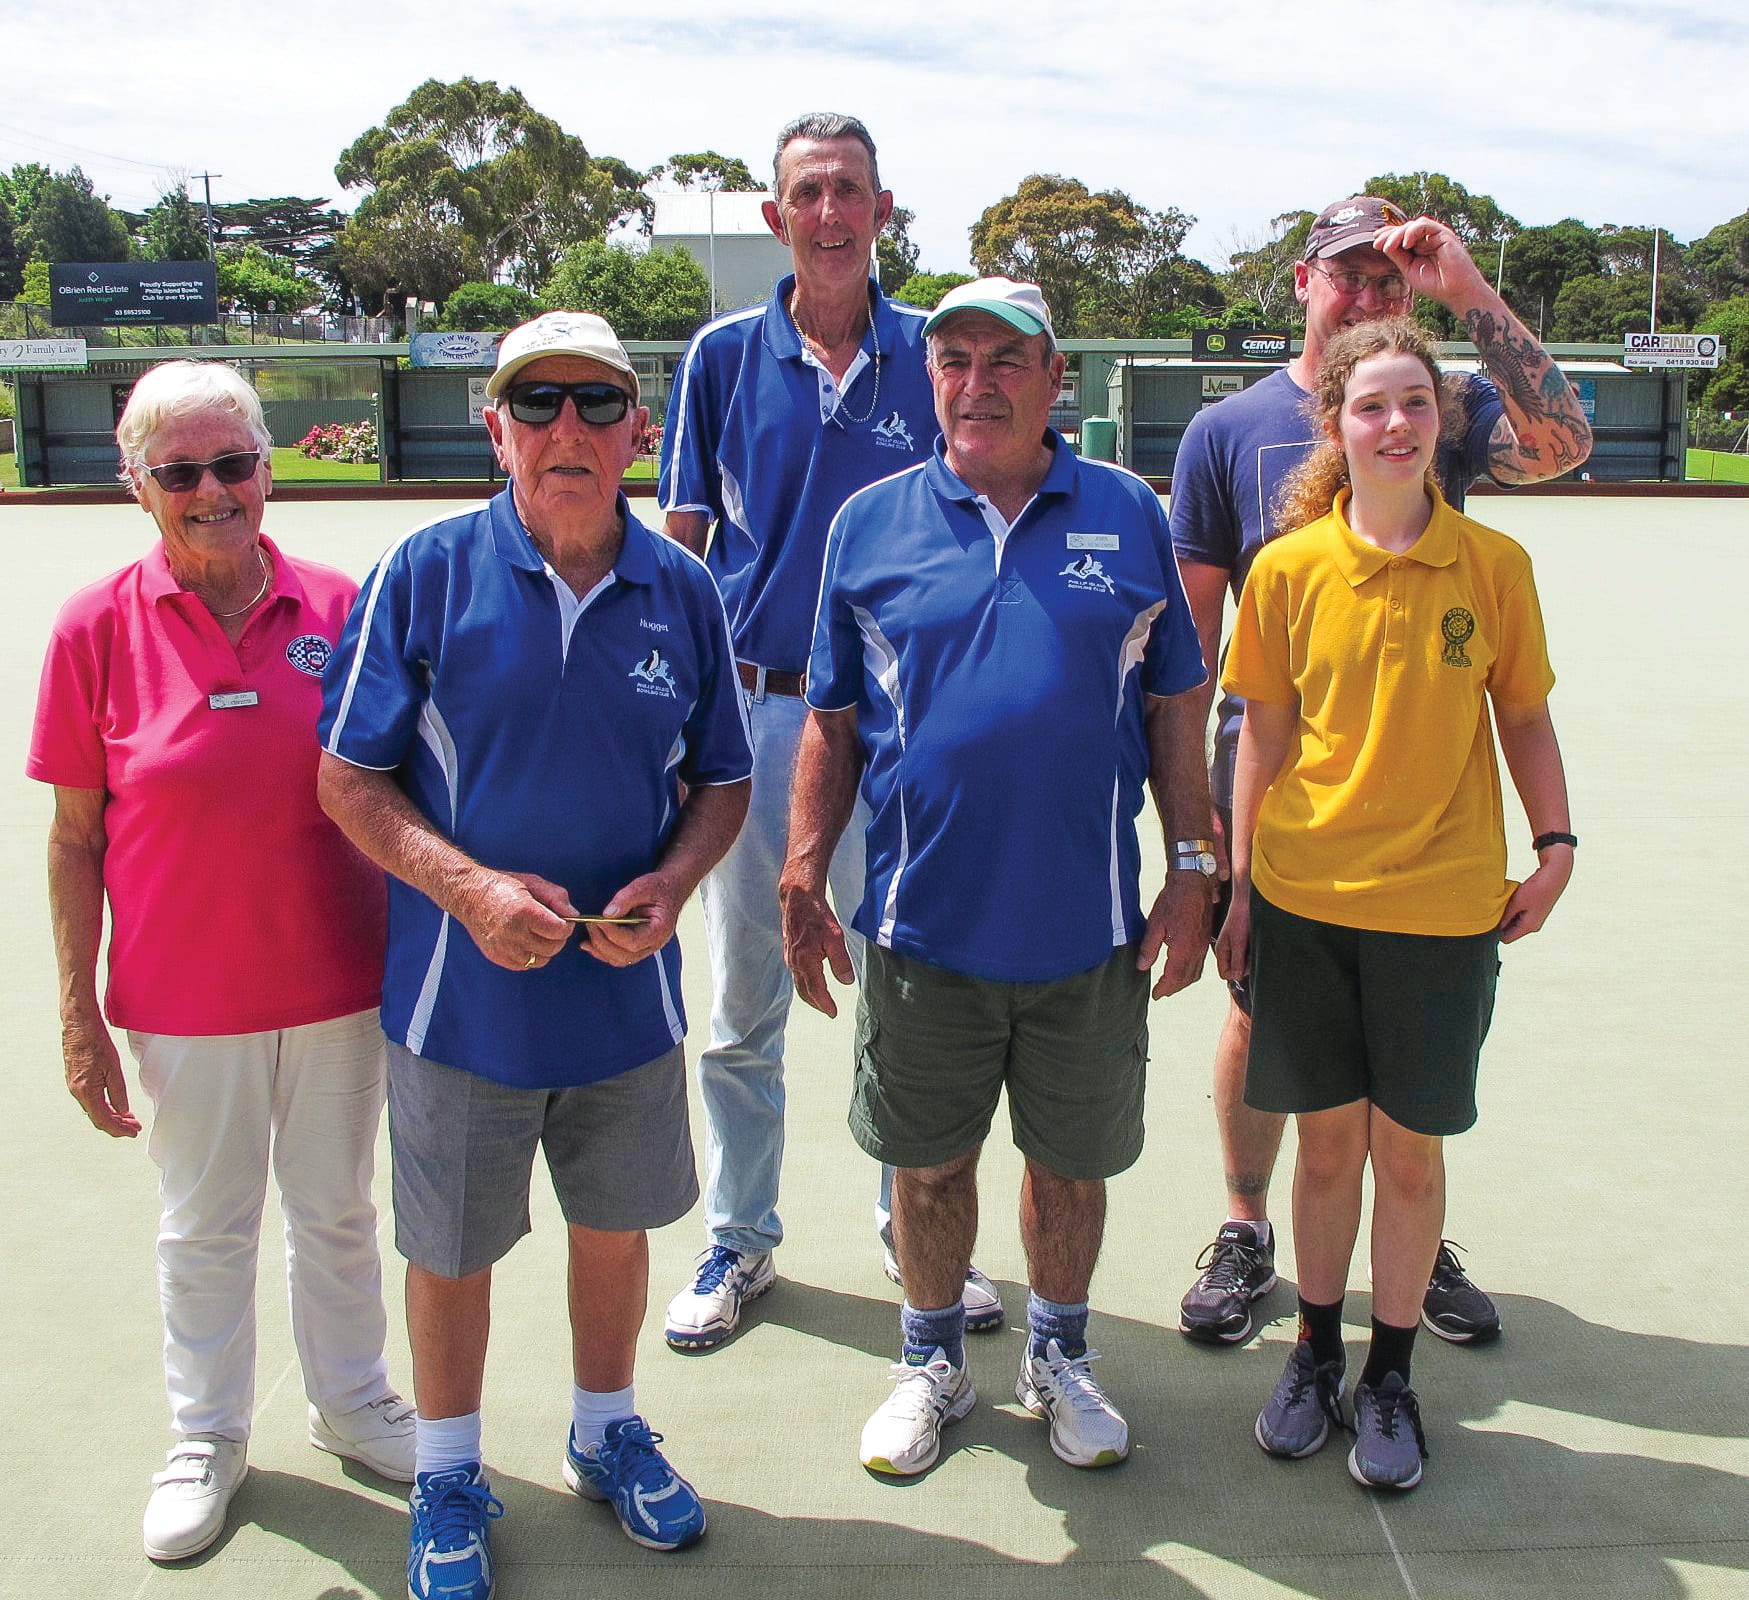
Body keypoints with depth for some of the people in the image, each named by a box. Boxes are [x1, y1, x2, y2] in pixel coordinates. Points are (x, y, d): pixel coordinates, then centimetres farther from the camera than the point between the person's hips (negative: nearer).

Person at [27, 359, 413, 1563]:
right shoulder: (99, 628, -9)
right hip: (187, 996, -1)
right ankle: (209, 1437, 37)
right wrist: (79, 1013, -4)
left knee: (338, 1209, 18)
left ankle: (353, 1403, 40)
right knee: (205, 1226, 16)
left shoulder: (340, 607, -6)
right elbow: (75, 839, -4)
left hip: (338, 980, 1)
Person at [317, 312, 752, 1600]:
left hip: (627, 994, 2)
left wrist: (671, 881, -12)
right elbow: (351, 780, -6)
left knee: (615, 1225, 19)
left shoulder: (683, 591, -2)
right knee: (453, 1247, 14)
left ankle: (607, 1432, 45)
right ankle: (450, 1473, 38)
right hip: (463, 995, -2)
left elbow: (722, 779, 7)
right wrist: (469, 885, -21)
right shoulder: (427, 575, -10)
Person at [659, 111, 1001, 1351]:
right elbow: (683, 540, 6)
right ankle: (740, 1242, 26)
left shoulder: (934, 356, 2)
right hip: (753, 711, 0)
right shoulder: (726, 356, 4)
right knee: (744, 1005, 9)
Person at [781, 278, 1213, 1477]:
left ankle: (1059, 1355, 38)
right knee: (928, 1162, 14)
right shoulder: (869, 524, 2)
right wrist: (804, 878, 0)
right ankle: (934, 1362, 37)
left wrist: (1192, 871, 2)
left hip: (1090, 930, 0)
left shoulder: (1130, 516, 3)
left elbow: (1173, 711, 6)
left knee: (1072, 1160, 15)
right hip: (922, 927, 0)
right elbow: (834, 724, 6)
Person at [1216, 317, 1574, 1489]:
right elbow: (1266, 735, 4)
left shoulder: (1494, 564, -3)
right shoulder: (1289, 568, -2)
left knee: (1409, 1149, 9)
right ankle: (1317, 1350, 32)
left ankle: (1391, 1375, 28)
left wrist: (1555, 844, -1)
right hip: (1304, 896, 1)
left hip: (1442, 903, 0)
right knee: (1327, 1137, 12)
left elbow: (1525, 721, 7)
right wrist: (1238, 887, 4)